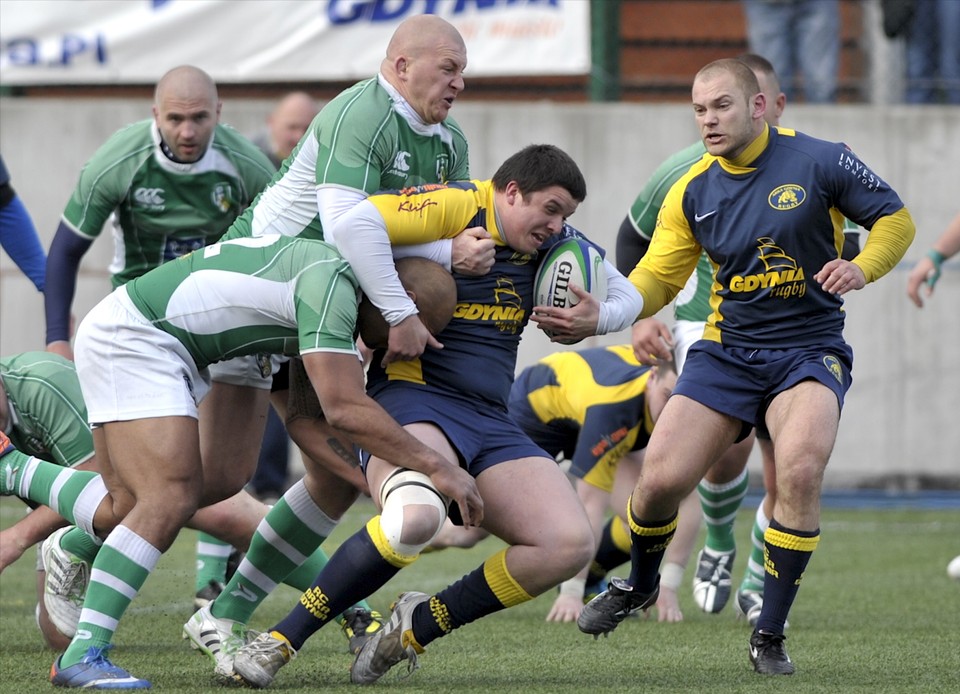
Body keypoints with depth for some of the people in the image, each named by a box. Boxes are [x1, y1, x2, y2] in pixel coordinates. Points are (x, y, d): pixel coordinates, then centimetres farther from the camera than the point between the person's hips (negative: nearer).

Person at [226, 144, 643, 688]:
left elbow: (626, 295, 24)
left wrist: (597, 319, 0)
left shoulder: (554, 241, 14)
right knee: (416, 517, -39)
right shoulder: (457, 205, -9)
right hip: (415, 397, -8)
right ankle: (281, 641, -21)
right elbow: (358, 222, -23)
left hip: (492, 421, 8)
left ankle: (415, 629, 3)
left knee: (570, 545, -12)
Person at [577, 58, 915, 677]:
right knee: (661, 478, -10)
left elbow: (895, 218, 1)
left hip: (809, 351, -3)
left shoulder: (819, 161, -8)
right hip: (726, 352, 3)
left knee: (801, 470, -29)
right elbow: (657, 278, 5)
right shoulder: (693, 192, 2)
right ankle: (639, 584, 26)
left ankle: (770, 635, -13)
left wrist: (862, 267, -19)